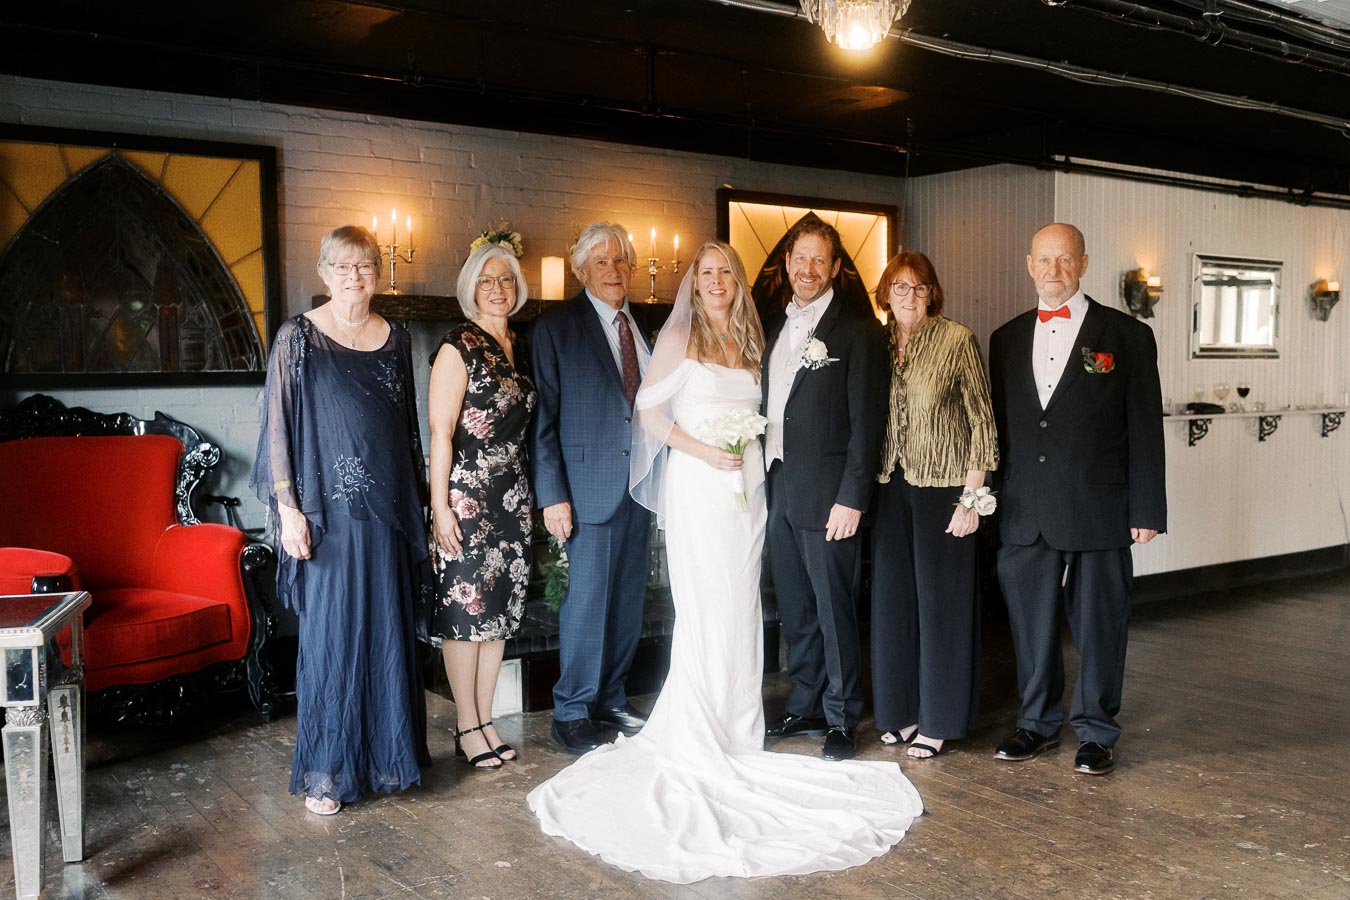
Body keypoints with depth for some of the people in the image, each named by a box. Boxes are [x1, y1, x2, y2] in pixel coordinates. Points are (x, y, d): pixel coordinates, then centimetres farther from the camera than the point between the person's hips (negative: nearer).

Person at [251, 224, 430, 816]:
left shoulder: (395, 339, 9)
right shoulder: (298, 338, -3)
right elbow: (278, 426, -6)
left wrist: (414, 506, 13)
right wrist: (288, 510, -12)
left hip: (387, 511, 4)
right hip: (328, 511, -4)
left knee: (387, 630, 10)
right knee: (329, 634, 1)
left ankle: (386, 756, 24)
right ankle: (323, 772, 13)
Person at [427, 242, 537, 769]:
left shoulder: (518, 349, 12)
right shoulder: (458, 348, -8)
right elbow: (440, 432, -12)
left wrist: (533, 496, 14)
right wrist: (440, 505, -16)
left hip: (512, 496, 7)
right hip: (467, 496, -7)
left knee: (501, 607, 10)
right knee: (464, 607, 0)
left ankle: (485, 721, 21)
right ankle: (467, 728, 12)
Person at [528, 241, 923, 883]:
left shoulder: (750, 342, 13)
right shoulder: (678, 338, -2)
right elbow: (649, 410, -7)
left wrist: (749, 445, 1)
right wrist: (702, 450, -15)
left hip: (745, 485, 5)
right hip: (697, 486, -5)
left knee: (741, 607, 8)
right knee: (704, 608, -3)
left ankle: (735, 726, 19)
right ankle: (696, 737, 8)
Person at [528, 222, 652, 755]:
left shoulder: (642, 327, 12)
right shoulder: (556, 328, -4)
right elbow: (543, 417, -7)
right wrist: (552, 495, -12)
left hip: (639, 478, 6)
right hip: (591, 483, -5)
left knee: (629, 598, 11)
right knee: (588, 598, -3)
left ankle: (610, 698, 26)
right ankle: (572, 713, 11)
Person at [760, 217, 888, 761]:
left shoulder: (857, 329, -6)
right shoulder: (775, 327, 15)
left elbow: (867, 421, -11)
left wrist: (852, 497, -16)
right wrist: (763, 480, 9)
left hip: (826, 493, -6)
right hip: (778, 489, 6)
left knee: (834, 608, 1)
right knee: (794, 609, 14)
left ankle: (841, 718, 14)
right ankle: (804, 707, 26)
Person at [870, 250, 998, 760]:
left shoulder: (957, 340, -7)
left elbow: (982, 421, -8)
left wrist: (971, 498, -12)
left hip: (942, 487, -5)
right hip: (891, 487, 5)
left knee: (941, 597, 4)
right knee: (892, 596, 10)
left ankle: (938, 721, 16)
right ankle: (901, 710, 25)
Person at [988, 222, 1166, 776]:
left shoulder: (1126, 336, 1)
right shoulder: (1007, 339, 12)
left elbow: (1145, 430, -1)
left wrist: (1146, 511, -5)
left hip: (1098, 512, -3)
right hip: (1025, 515, 3)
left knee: (1098, 625, 6)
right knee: (1031, 624, 11)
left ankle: (1096, 731, 21)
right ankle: (1038, 722, 27)